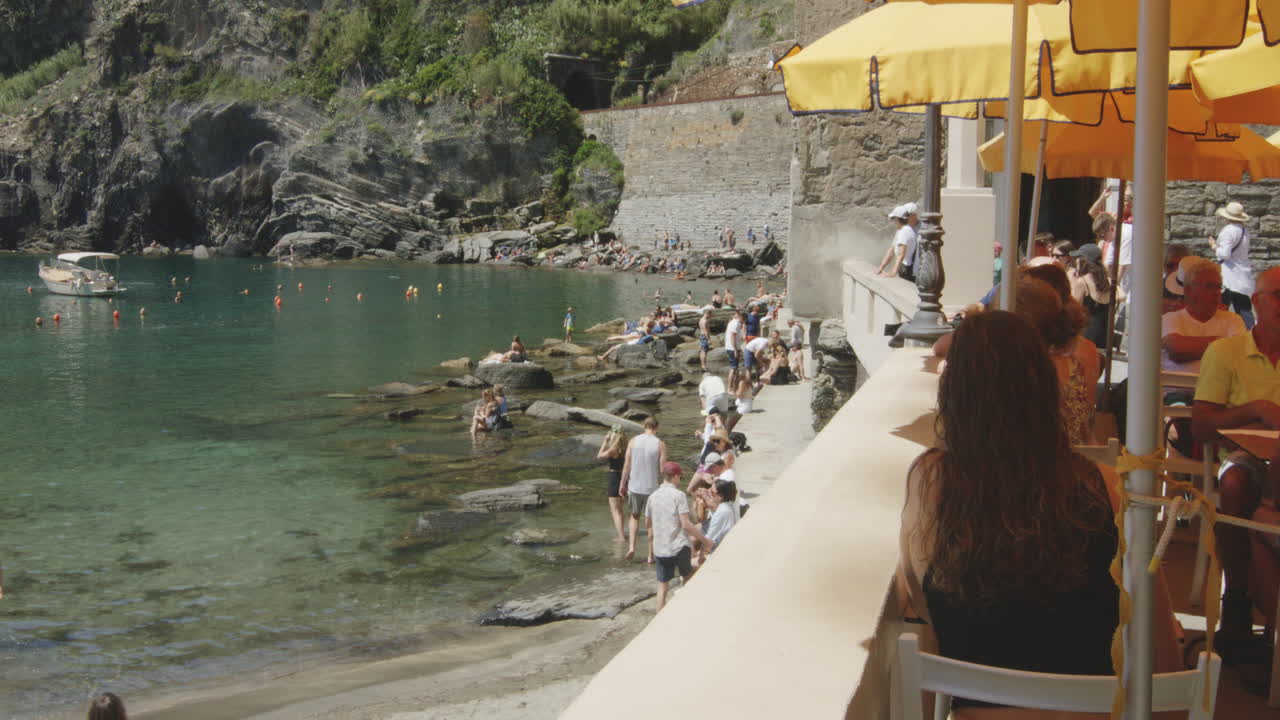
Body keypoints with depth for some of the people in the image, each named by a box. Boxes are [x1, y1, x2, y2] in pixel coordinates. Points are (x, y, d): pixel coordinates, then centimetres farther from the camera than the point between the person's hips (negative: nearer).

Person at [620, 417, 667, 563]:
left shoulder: (633, 441, -2)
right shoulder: (660, 444, -8)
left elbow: (626, 464, -1)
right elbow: (663, 469, -8)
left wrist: (623, 484, 9)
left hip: (634, 486, 2)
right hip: (652, 488, -2)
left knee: (635, 516, 21)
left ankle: (631, 546, 4)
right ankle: (651, 555, 15)